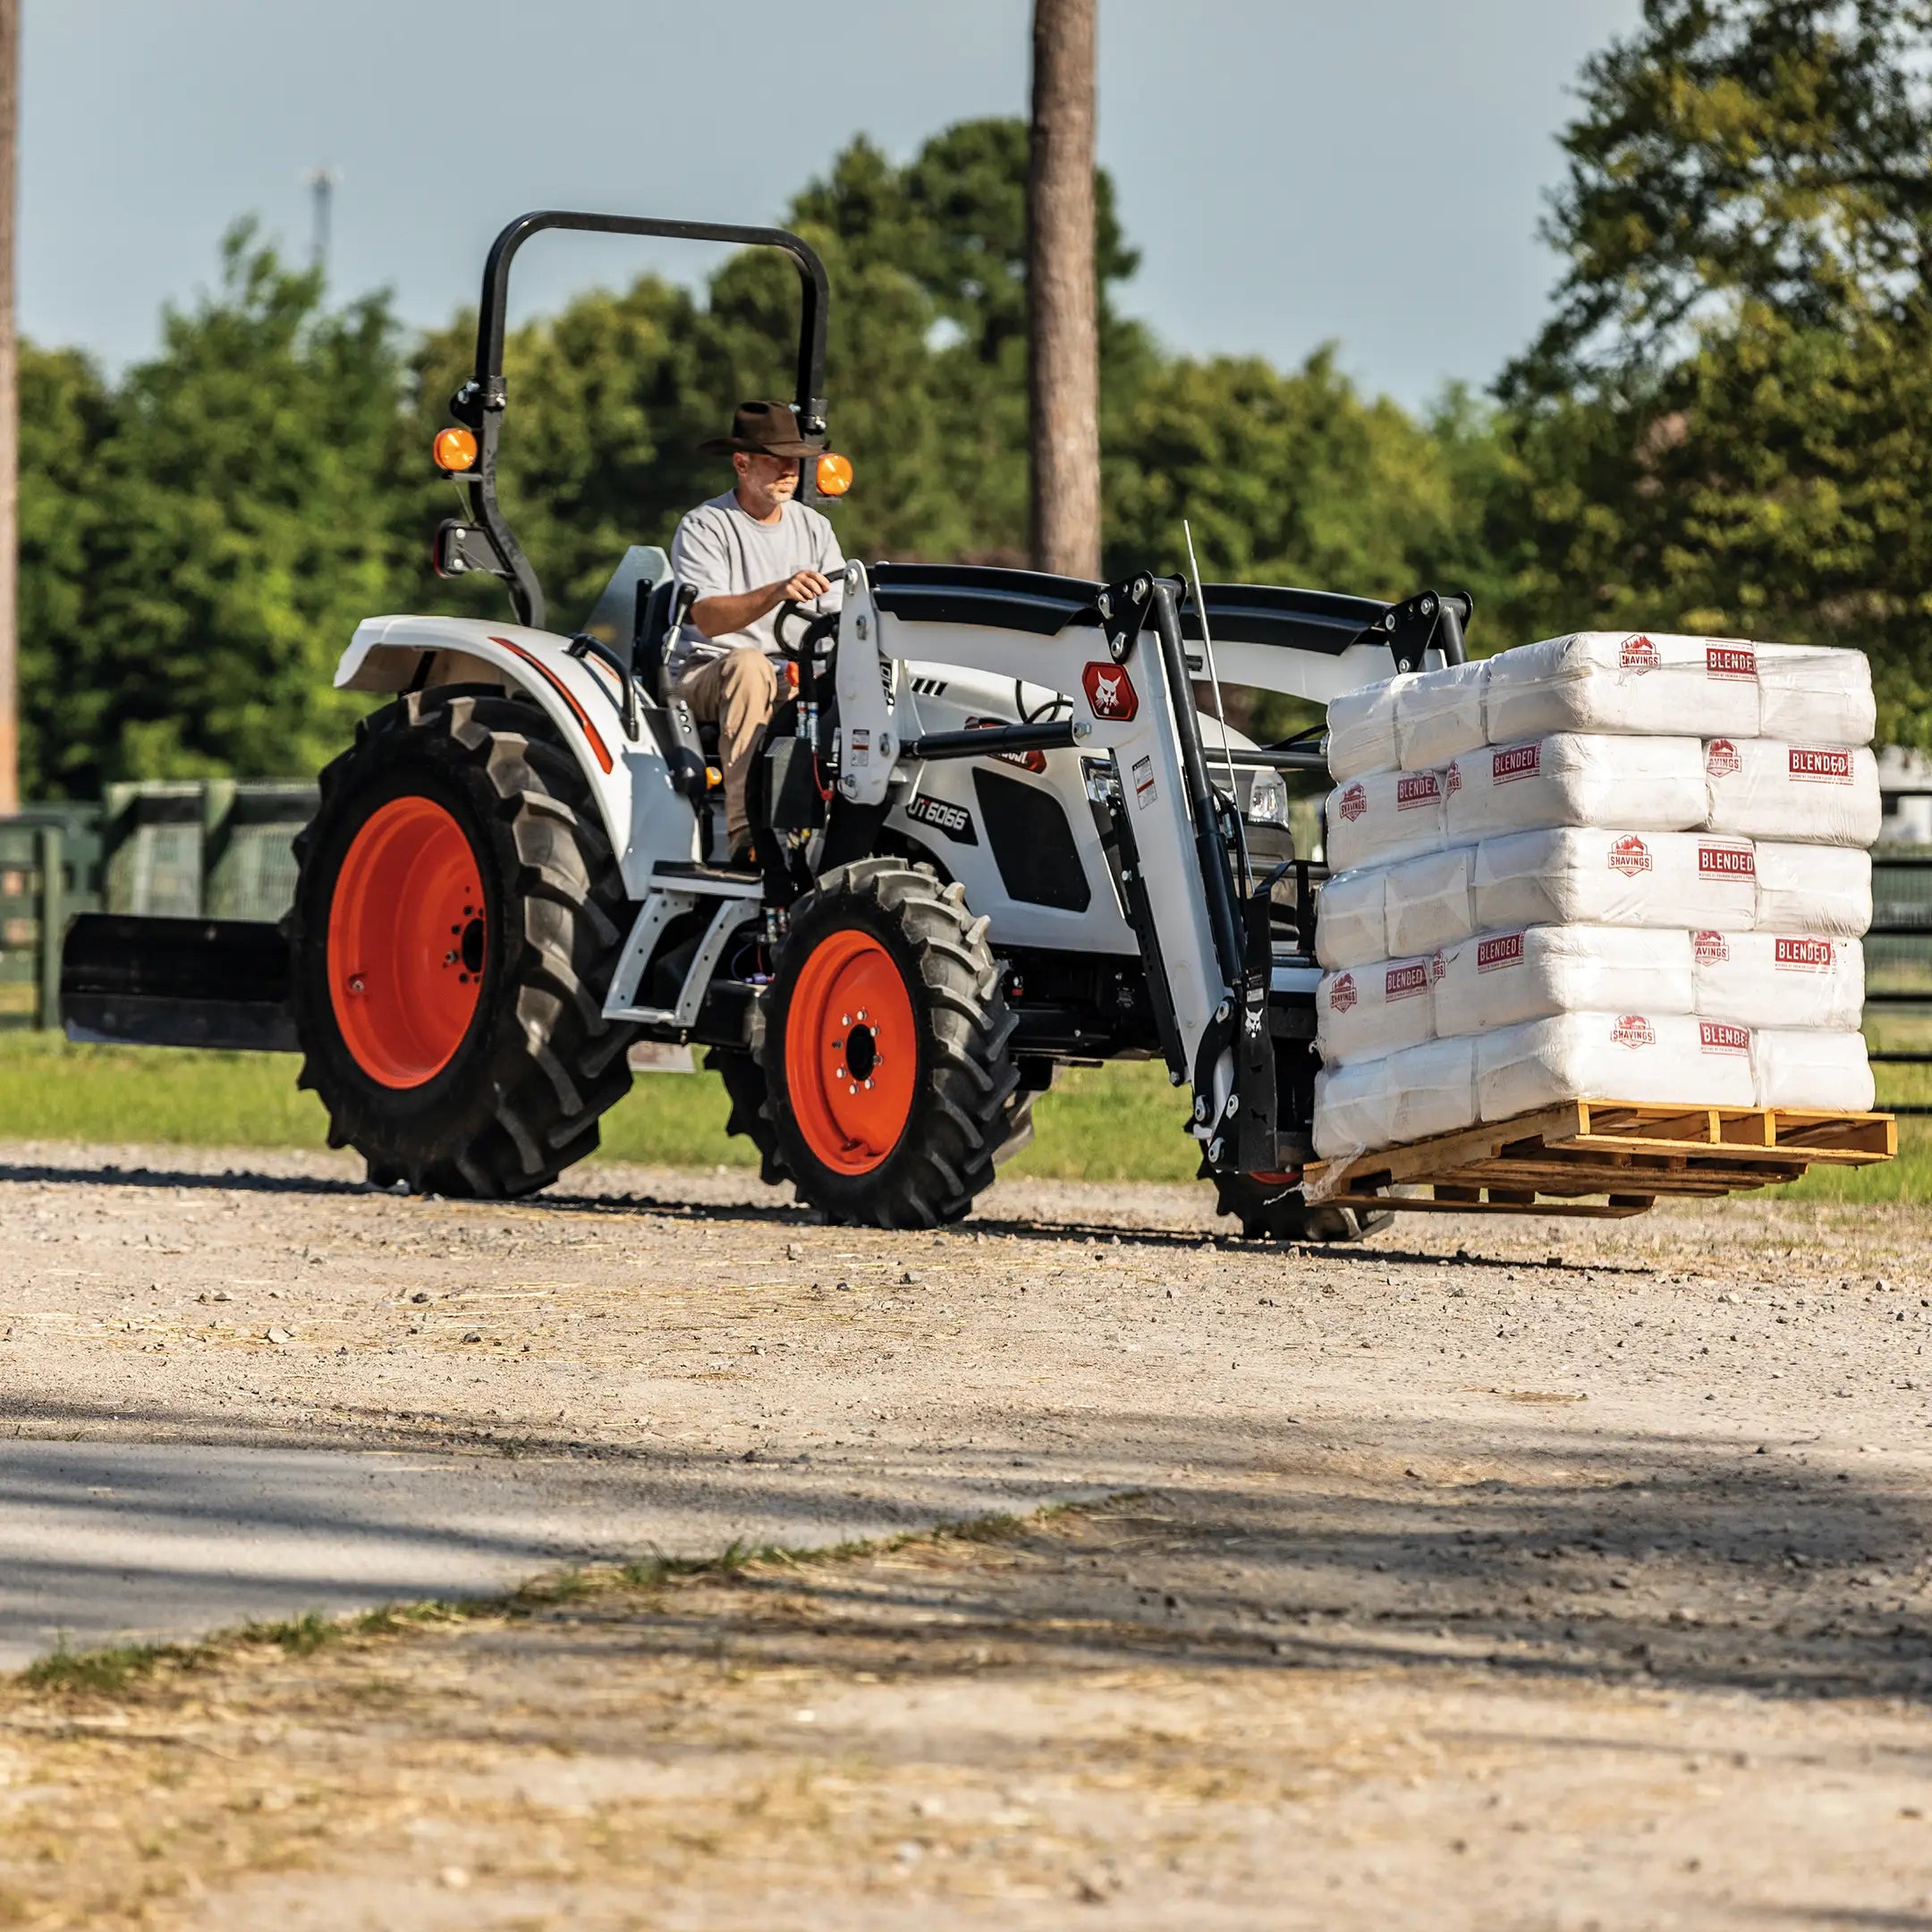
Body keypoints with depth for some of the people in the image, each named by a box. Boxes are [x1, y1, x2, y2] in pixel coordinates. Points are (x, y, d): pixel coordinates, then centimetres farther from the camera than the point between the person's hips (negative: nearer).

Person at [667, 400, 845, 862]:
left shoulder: (813, 527, 14)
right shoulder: (703, 528, -4)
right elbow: (708, 619, -20)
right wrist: (777, 593, -36)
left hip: (795, 676, 4)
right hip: (705, 672, -4)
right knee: (749, 664, -39)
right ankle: (745, 832, -44)